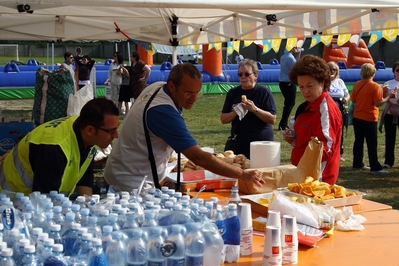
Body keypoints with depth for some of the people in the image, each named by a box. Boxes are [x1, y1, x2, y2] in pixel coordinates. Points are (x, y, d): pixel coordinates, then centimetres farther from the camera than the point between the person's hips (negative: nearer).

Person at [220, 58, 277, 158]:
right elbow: (223, 119, 6)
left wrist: (255, 109, -22)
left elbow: (272, 119, -9)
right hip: (238, 144, 3)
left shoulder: (264, 92, -3)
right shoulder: (233, 93, 7)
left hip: (262, 143, -3)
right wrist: (236, 112, -12)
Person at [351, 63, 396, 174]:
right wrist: (389, 96, -7)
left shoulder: (357, 84, 2)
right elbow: (378, 103, -18)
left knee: (358, 141, 14)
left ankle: (357, 164, 21)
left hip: (357, 117, 6)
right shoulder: (375, 86, -15)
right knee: (372, 143, -1)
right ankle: (375, 168, 0)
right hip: (369, 118, -6)